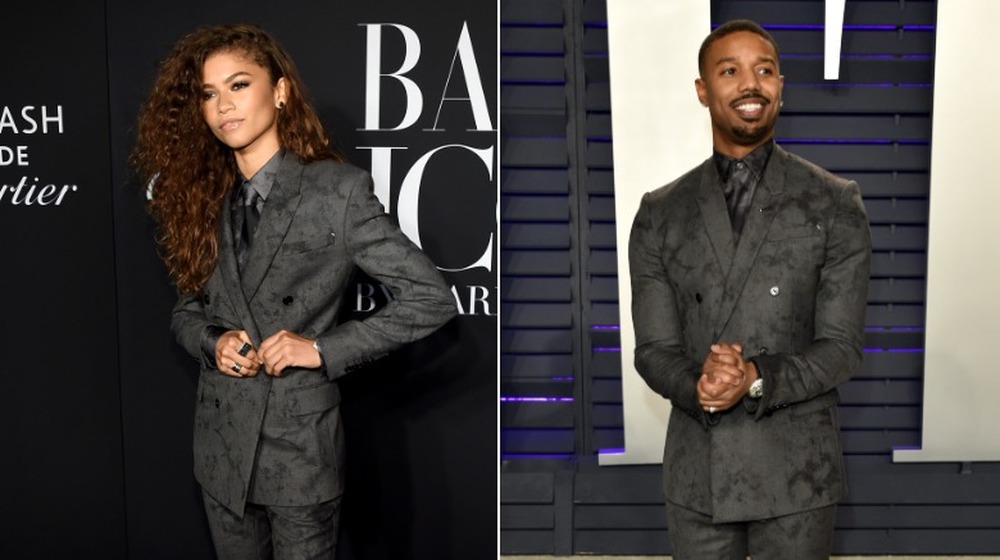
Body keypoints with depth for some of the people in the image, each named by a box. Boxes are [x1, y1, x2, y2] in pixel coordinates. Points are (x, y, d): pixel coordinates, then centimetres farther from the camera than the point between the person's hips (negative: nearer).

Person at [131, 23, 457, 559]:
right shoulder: (204, 198, 4)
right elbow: (187, 309, 14)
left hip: (300, 448, -4)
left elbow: (431, 298, -13)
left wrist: (324, 348, -17)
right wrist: (212, 341, -8)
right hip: (220, 448, 5)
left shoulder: (339, 190, -11)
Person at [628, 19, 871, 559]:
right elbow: (653, 348, 0)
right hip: (694, 473, 2)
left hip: (797, 472, -1)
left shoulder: (834, 203, -3)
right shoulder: (660, 214, 2)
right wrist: (698, 385, -22)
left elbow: (841, 345, -6)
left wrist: (757, 379, -23)